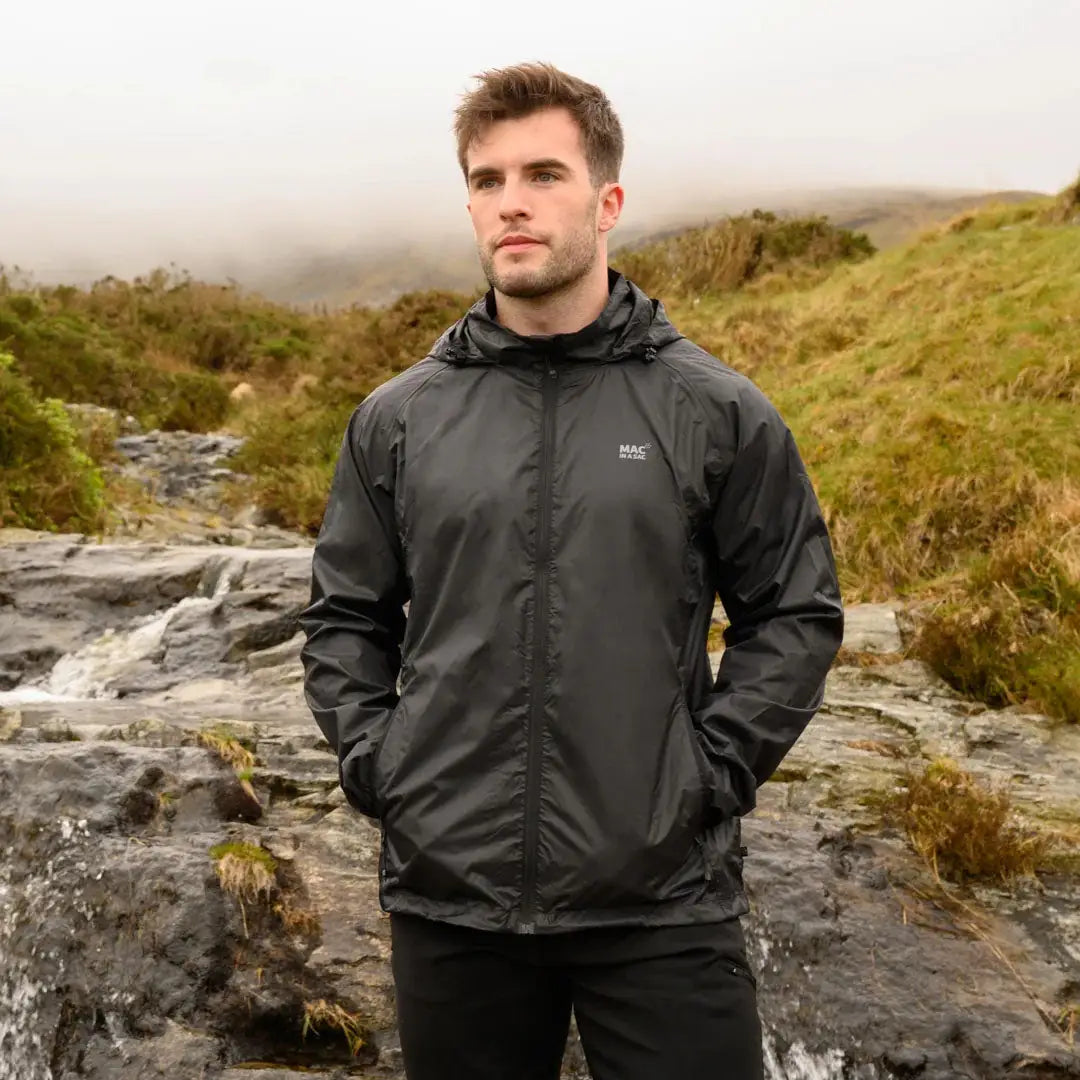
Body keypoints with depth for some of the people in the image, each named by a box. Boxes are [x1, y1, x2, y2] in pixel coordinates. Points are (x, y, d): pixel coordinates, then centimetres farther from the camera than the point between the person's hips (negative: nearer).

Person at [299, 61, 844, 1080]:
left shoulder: (716, 412, -1)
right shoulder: (397, 419, 5)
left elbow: (796, 612, 4)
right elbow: (344, 615, 14)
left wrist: (715, 769, -5)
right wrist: (374, 764, 2)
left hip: (662, 895, -2)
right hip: (447, 891, 2)